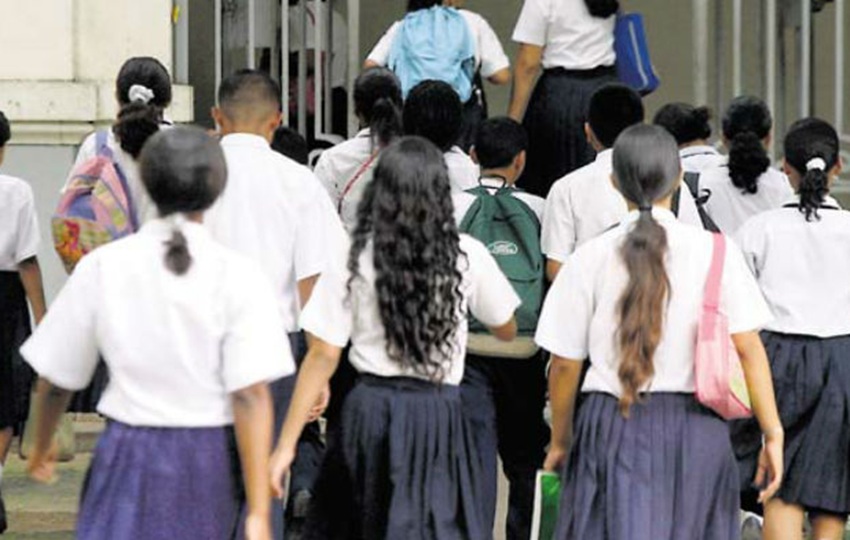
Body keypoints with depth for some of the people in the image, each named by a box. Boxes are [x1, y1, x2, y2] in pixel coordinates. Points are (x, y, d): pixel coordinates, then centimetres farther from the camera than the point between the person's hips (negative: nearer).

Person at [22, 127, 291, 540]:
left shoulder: (101, 268, -3)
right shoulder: (238, 277, -9)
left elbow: (56, 379, 6)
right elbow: (251, 397, -15)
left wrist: (41, 446, 26)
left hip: (130, 453, 0)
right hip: (211, 458, 0)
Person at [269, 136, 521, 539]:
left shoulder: (354, 259, -4)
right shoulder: (468, 257, -2)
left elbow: (323, 357, -4)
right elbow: (506, 331, 15)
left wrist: (287, 443, 0)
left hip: (370, 408, 1)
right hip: (438, 413, -1)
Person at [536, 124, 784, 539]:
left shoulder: (590, 258, -1)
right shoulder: (715, 252, -2)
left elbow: (564, 364, 2)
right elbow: (747, 349, -6)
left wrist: (560, 442, 15)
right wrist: (772, 434, -2)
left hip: (613, 426, -1)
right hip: (698, 426, 1)